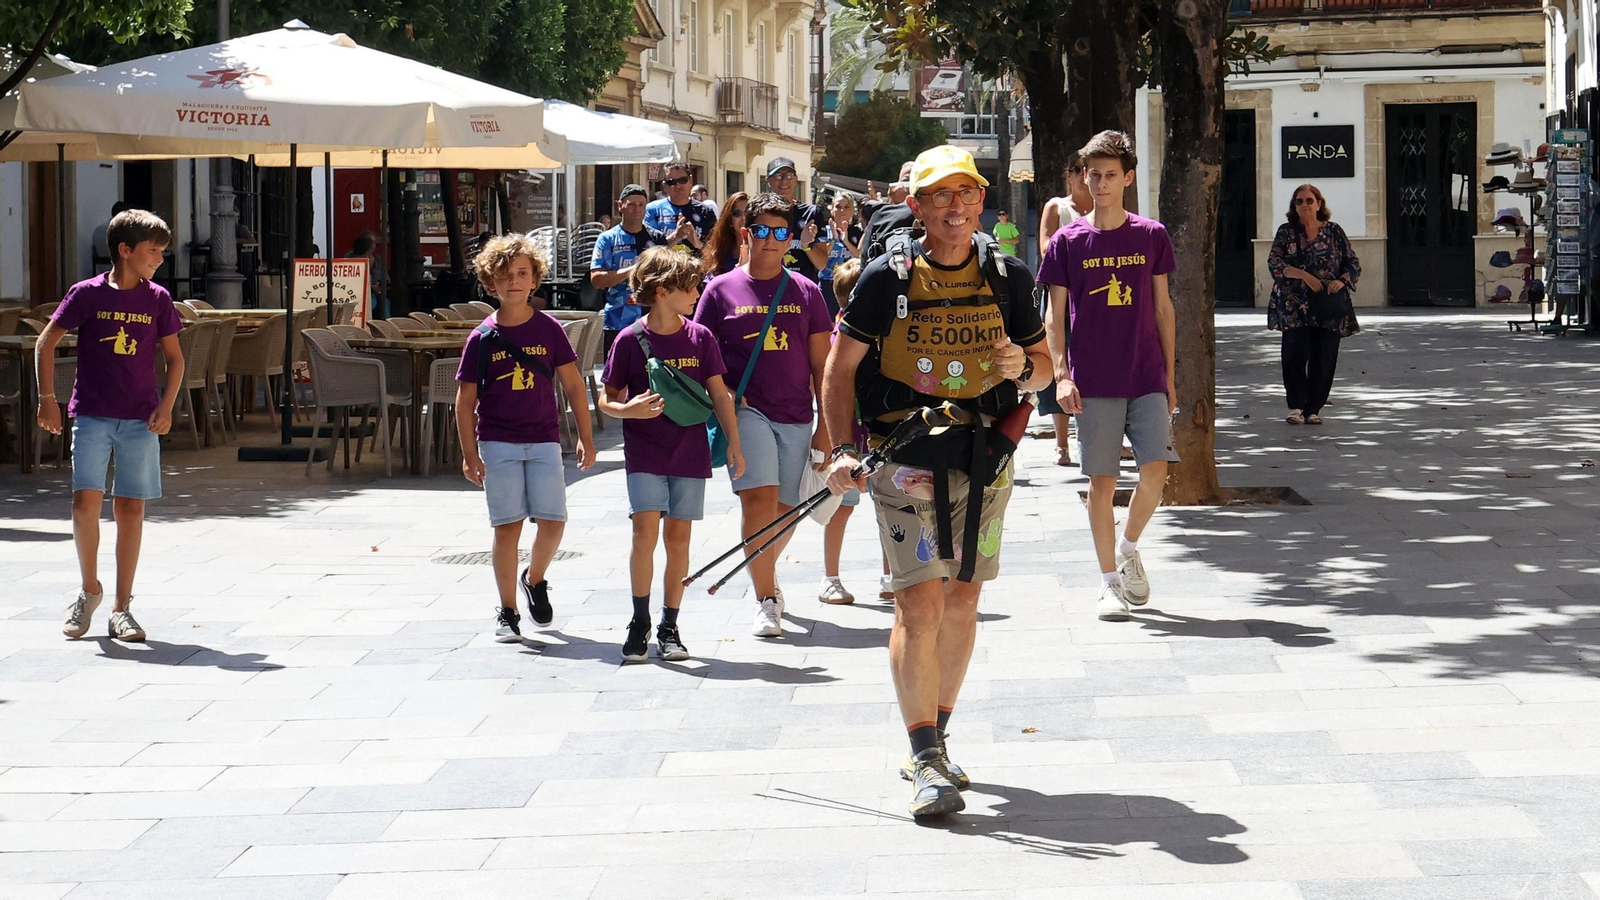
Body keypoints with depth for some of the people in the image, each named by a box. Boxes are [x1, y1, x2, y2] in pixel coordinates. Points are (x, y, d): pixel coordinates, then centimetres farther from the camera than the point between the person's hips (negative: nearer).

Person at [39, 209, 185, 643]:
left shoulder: (158, 300, 4)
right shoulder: (87, 294, -2)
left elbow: (174, 358, 11)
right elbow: (46, 342, 4)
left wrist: (166, 407, -2)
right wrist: (47, 399, -2)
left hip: (140, 420, 2)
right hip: (92, 416, -2)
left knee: (130, 509, 0)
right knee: (86, 501, -12)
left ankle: (121, 608, 7)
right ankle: (89, 590, 10)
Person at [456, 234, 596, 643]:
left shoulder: (548, 329, 2)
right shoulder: (482, 338, 0)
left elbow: (572, 384, 7)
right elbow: (466, 399, 3)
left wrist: (586, 437, 4)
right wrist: (469, 452, -3)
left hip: (544, 440, 1)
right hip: (498, 443, -1)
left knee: (553, 522, -6)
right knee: (507, 526, -2)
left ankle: (535, 580, 24)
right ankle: (507, 613, 8)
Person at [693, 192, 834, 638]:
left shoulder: (806, 293, 8)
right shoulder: (721, 290, 3)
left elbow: (822, 364, 9)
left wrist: (827, 427, 5)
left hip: (796, 417, 3)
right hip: (746, 412, -3)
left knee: (786, 510, 9)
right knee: (759, 499, -19)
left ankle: (764, 576, 36)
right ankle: (766, 600, -13)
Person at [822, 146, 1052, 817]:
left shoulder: (1008, 277, 5)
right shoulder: (888, 278, -4)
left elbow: (1044, 368, 14)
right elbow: (842, 366, 1)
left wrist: (1022, 367, -10)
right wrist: (842, 449, -10)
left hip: (983, 460, 4)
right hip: (906, 458, -4)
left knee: (961, 602, 11)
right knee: (919, 604, -11)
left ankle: (930, 741, 26)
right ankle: (926, 762, -8)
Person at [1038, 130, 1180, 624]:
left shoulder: (1151, 236, 6)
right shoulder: (1068, 242, 2)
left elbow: (1162, 308, 11)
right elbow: (1055, 315, 4)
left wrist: (1169, 372, 8)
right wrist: (1061, 374, -6)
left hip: (1147, 377, 1)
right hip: (1094, 382, -1)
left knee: (1155, 470, -9)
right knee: (1102, 481, 1)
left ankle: (1128, 548, 17)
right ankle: (1109, 582, 11)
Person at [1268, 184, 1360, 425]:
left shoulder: (1333, 231, 9)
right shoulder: (1286, 232, 7)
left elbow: (1353, 264, 10)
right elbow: (1274, 263, -5)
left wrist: (1341, 281, -11)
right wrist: (1304, 275, -17)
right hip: (1294, 305, -1)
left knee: (1324, 358, -1)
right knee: (1296, 353, -11)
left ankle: (1313, 408, 9)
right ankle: (1295, 406, 1)